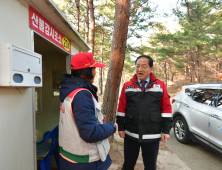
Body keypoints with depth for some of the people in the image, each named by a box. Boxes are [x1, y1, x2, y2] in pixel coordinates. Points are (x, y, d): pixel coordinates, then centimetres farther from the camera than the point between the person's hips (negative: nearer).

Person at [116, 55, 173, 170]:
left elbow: (166, 109, 0)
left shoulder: (160, 86, -1)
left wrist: (166, 130, -1)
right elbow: (121, 109, 3)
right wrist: (121, 127, 3)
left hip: (152, 136, -1)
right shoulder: (127, 86, 1)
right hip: (130, 135, 1)